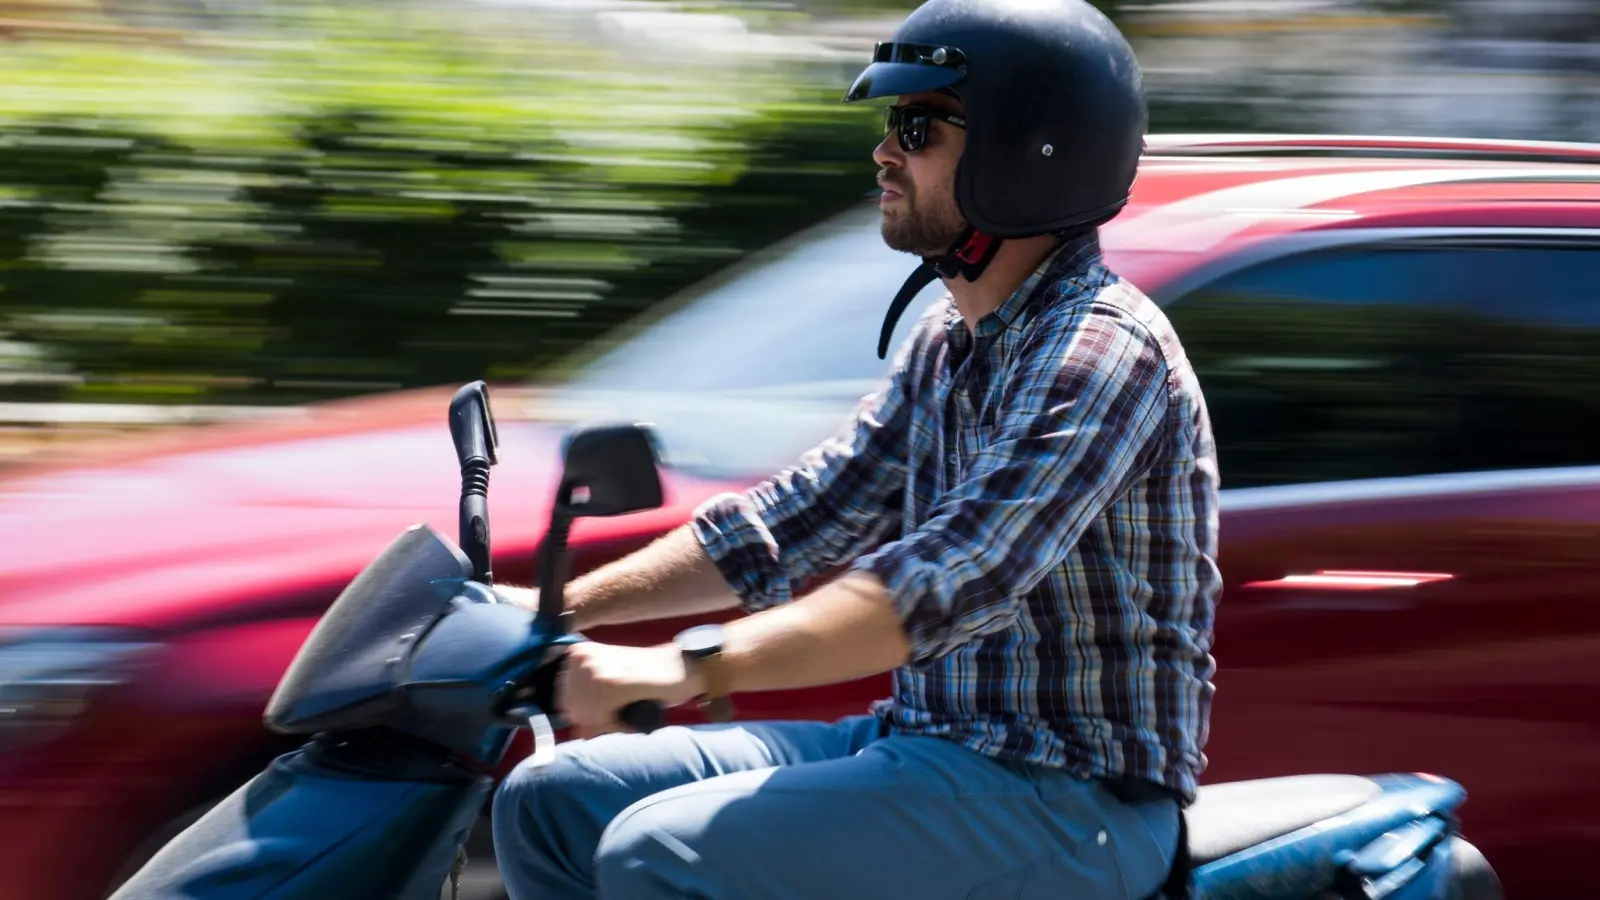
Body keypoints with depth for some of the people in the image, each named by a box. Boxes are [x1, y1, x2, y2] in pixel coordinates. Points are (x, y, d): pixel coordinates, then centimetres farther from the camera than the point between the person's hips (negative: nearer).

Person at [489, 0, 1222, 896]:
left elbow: (952, 580, -31)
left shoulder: (1104, 350, -18)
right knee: (549, 801, 4)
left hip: (1075, 799, -10)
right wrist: (561, 606, 9)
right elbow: (796, 518, 17)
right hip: (925, 743, 10)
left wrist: (687, 667, -38)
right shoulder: (946, 343, 12)